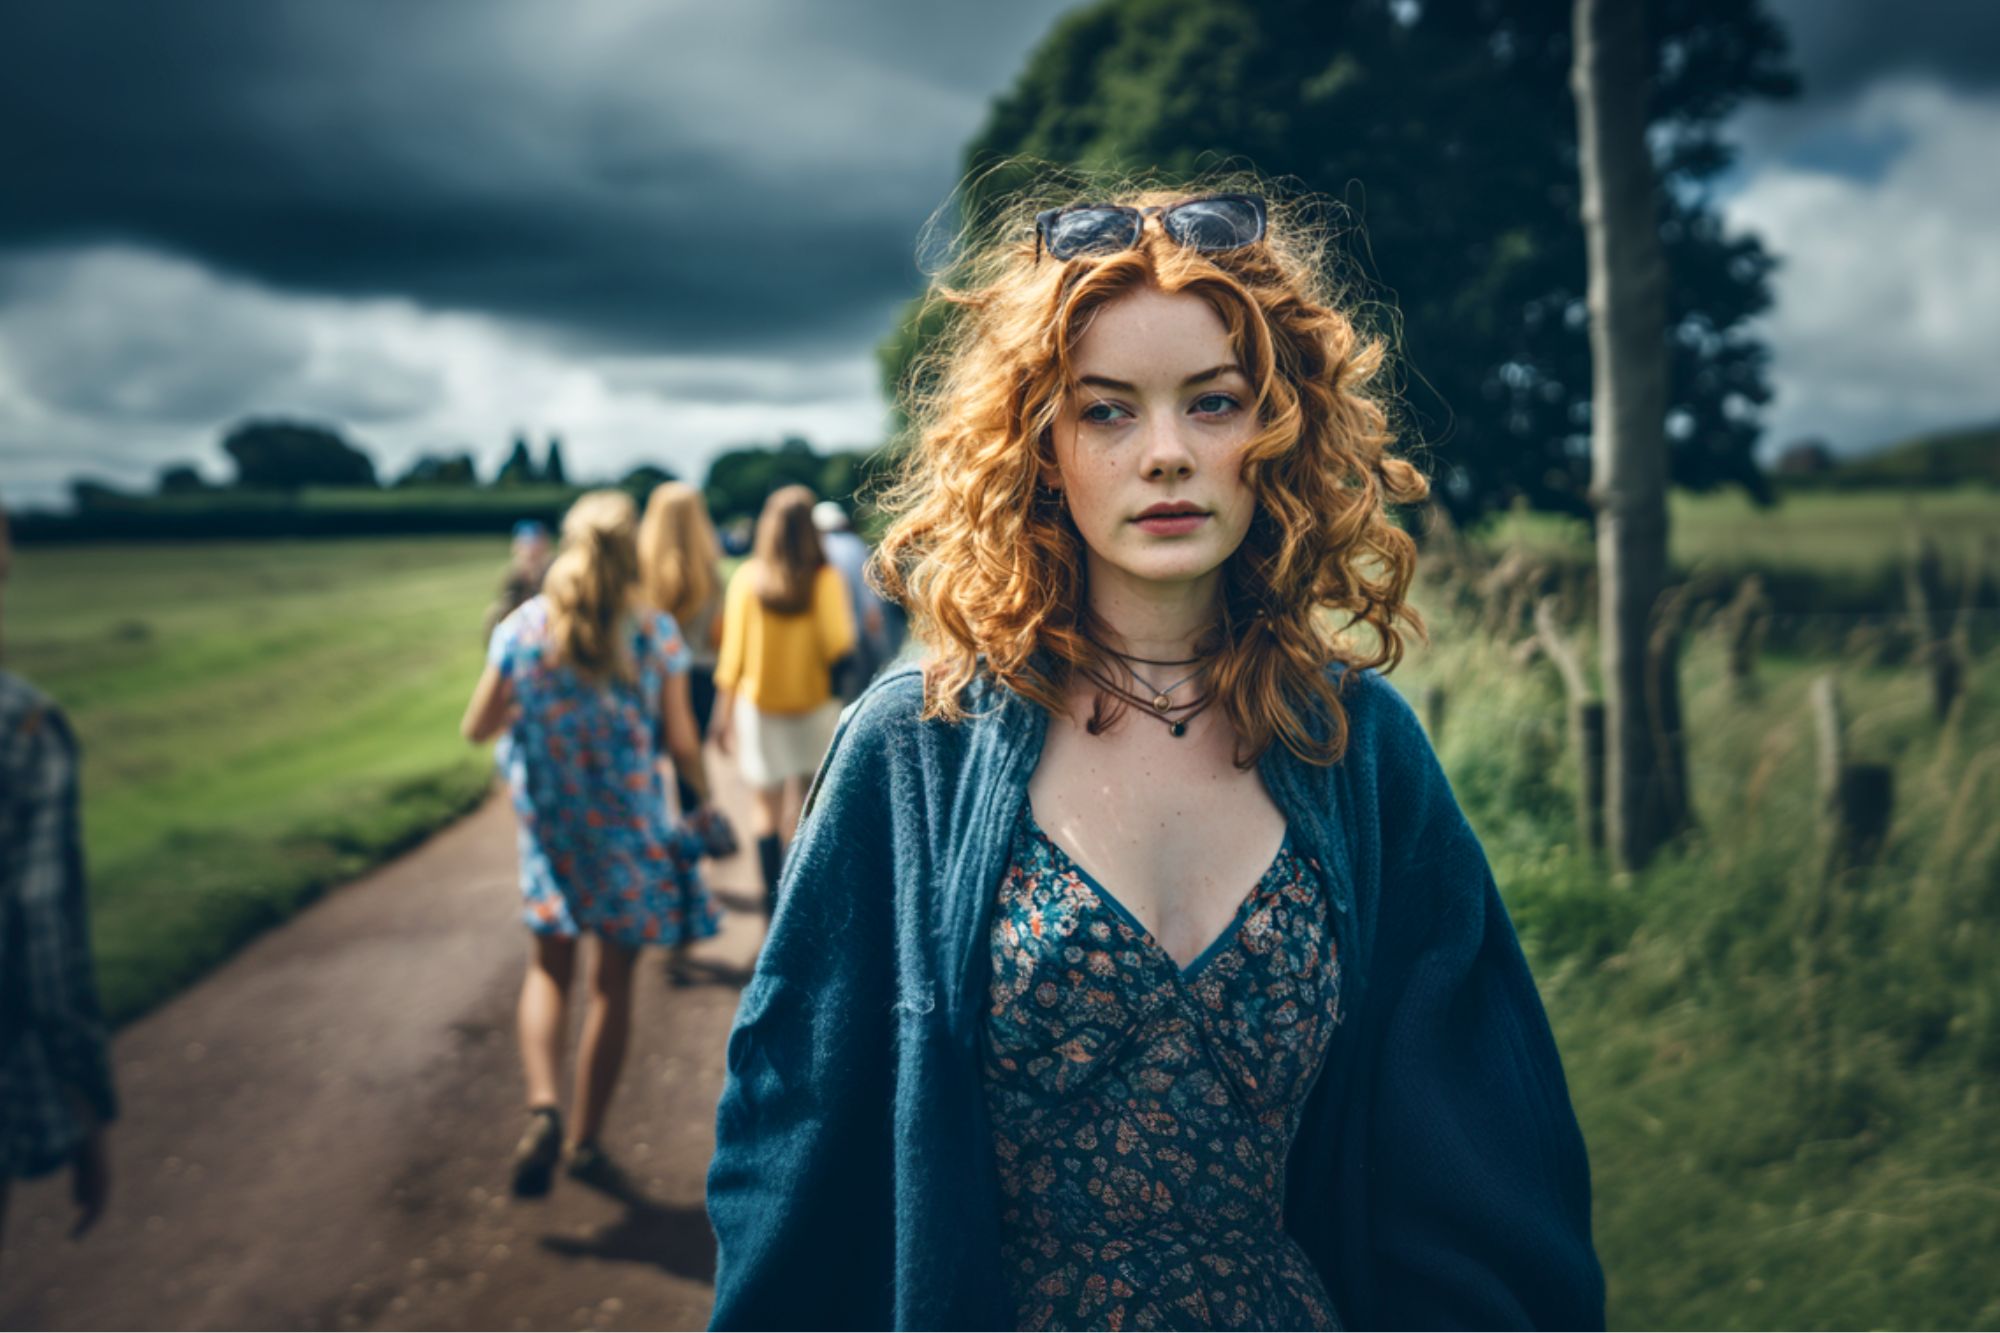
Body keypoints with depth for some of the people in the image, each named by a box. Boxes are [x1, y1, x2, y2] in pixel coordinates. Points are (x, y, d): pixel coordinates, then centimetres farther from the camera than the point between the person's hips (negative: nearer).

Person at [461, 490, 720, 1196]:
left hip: (549, 818, 2)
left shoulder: (523, 626, -4)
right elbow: (681, 742, -9)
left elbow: (477, 727, 0)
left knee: (550, 965, 15)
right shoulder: (654, 632, -10)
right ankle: (587, 1139, 18)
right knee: (613, 976, 11)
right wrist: (705, 800, 9)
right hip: (629, 823, -1)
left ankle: (542, 1105, -8)